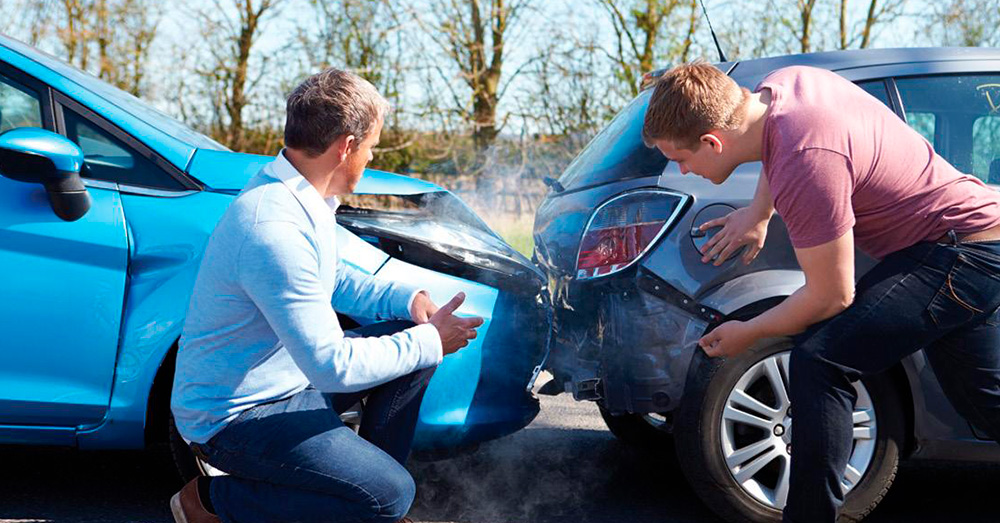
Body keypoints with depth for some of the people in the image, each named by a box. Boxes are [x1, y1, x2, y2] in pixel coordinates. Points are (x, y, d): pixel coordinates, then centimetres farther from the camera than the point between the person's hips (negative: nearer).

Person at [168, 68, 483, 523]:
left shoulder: (298, 194, 1)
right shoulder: (275, 229, -31)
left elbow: (334, 280, 18)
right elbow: (333, 366, -30)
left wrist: (409, 299, 0)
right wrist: (431, 342, -17)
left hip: (293, 376, 10)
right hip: (234, 416, -10)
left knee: (415, 334, 5)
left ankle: (369, 469, 16)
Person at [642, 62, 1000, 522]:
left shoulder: (806, 165, -33)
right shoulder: (781, 83, -7)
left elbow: (831, 297, -22)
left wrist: (748, 333, -8)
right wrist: (758, 213, 14)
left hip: (961, 253, -10)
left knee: (819, 361, -22)